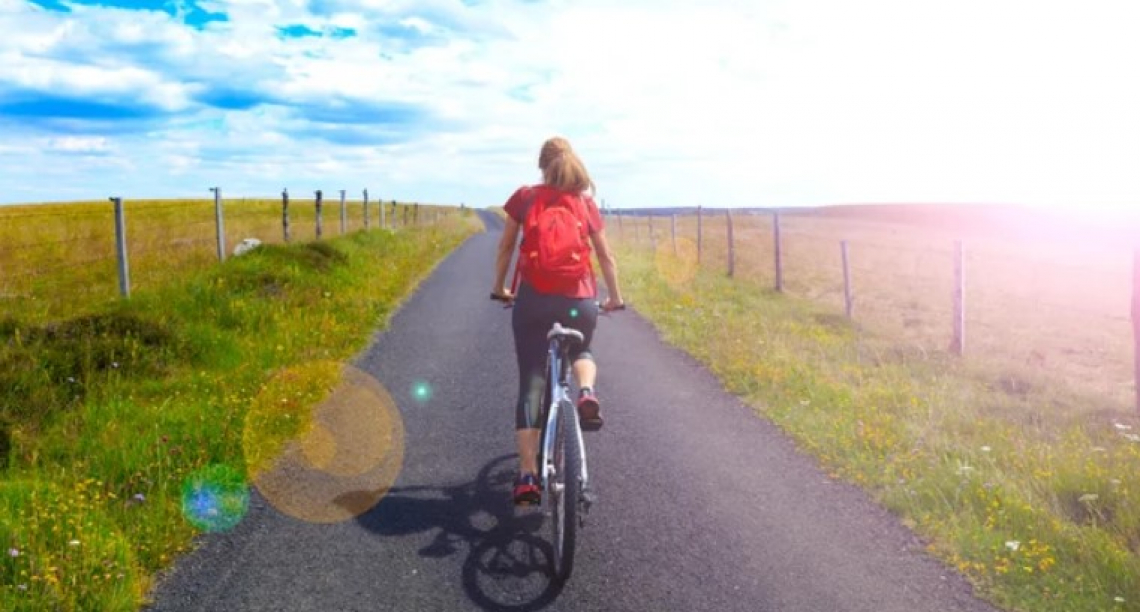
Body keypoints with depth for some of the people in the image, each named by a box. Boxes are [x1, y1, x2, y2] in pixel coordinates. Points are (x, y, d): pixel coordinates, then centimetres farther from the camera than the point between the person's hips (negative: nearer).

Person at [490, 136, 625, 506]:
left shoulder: (524, 197, 6)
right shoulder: (586, 202, 8)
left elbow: (506, 247, 12)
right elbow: (606, 256, 12)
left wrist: (500, 287, 27)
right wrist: (614, 297, 25)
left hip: (534, 298, -1)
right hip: (580, 301, 1)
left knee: (531, 383, 4)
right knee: (580, 353, 31)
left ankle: (527, 476, -3)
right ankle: (587, 392, -3)